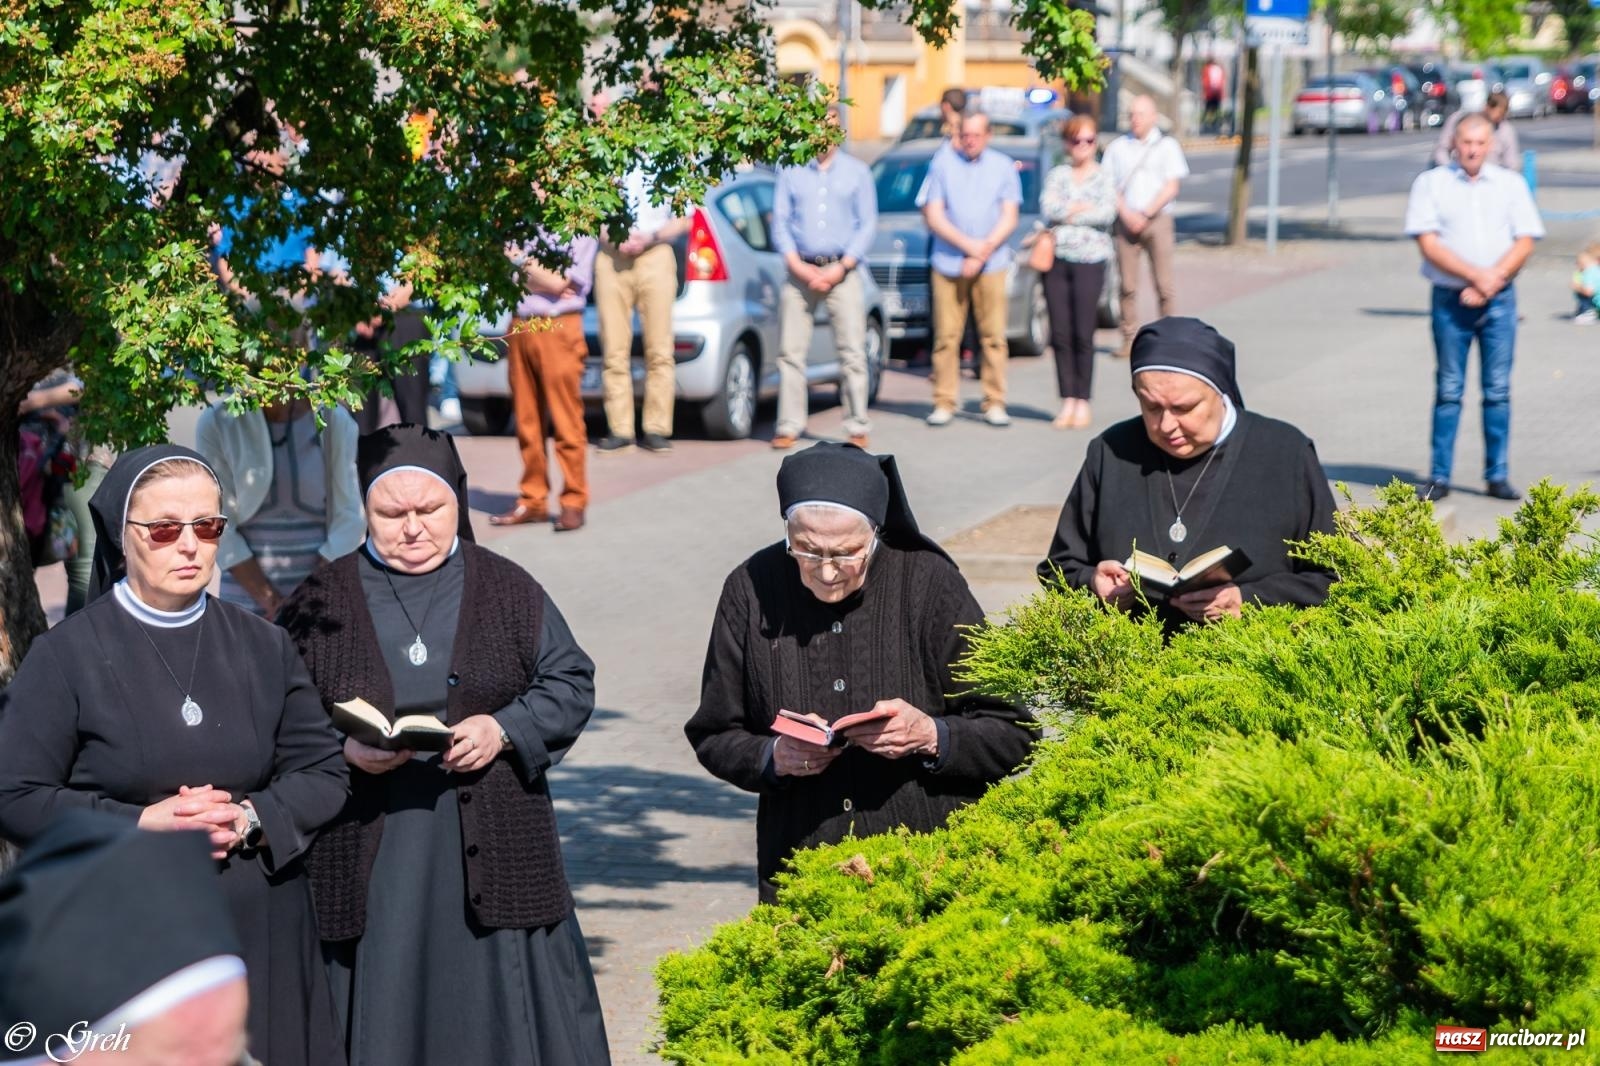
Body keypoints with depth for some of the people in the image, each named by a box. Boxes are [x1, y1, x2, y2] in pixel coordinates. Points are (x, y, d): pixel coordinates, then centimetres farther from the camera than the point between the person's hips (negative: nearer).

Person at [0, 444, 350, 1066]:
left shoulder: (262, 648, 8)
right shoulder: (67, 657, -3)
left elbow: (324, 773, 7)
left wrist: (252, 818, -12)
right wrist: (139, 823, -16)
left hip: (261, 941, 3)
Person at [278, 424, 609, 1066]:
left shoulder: (507, 591, 7)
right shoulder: (321, 603, 4)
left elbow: (570, 684, 7)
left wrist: (504, 730, -11)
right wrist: (345, 750, -15)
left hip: (490, 850, 1)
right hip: (369, 862, -1)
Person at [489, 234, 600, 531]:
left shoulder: (580, 229, 2)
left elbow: (565, 283, -7)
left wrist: (525, 265, 0)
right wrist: (544, 281, -6)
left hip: (559, 326, -5)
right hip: (520, 326, 5)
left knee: (566, 421, -6)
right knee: (527, 420, 6)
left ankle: (574, 503, -3)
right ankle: (532, 501, 11)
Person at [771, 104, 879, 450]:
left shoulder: (856, 172, 9)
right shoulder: (791, 172, 9)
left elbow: (868, 224, 5)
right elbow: (780, 222, 6)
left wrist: (841, 268, -7)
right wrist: (797, 266, -7)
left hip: (842, 272, -1)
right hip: (800, 271, 1)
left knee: (852, 353, -5)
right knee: (791, 352, -3)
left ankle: (858, 427, 0)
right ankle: (789, 426, 3)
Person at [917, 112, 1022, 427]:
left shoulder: (1003, 167, 12)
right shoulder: (942, 164, 8)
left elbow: (1009, 219, 6)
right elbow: (933, 216, 2)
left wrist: (982, 253, -6)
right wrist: (967, 244, -9)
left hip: (991, 265, 1)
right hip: (948, 264, 0)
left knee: (993, 335, -3)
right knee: (946, 336, -3)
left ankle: (995, 403, 2)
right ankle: (944, 403, 3)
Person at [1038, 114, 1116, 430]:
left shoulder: (1103, 178, 7)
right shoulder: (1058, 175, 12)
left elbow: (1107, 214, -10)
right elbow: (1048, 208, -4)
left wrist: (1067, 215, -6)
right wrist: (1084, 208, -9)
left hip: (1090, 262, -2)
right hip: (1057, 261, 2)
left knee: (1083, 335, -5)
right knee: (1060, 334, 0)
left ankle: (1082, 403, 2)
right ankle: (1067, 402, 6)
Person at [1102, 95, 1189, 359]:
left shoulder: (1166, 146, 6)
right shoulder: (1118, 146, 13)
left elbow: (1171, 187, 0)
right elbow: (1109, 186, 9)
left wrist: (1145, 215, -9)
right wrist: (1126, 214, -7)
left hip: (1157, 219, -2)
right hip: (1126, 221, 2)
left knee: (1164, 284, -4)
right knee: (1127, 284, -2)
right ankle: (1129, 339, 1)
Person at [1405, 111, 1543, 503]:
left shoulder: (1511, 184, 10)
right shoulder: (1430, 184, 3)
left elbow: (1524, 243, 3)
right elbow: (1428, 244, -6)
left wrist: (1492, 281, -10)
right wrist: (1475, 275, -15)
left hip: (1499, 299, 2)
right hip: (1450, 299, -2)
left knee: (1498, 391, 2)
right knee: (1448, 390, 0)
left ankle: (1498, 475, 8)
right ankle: (1439, 477, 3)